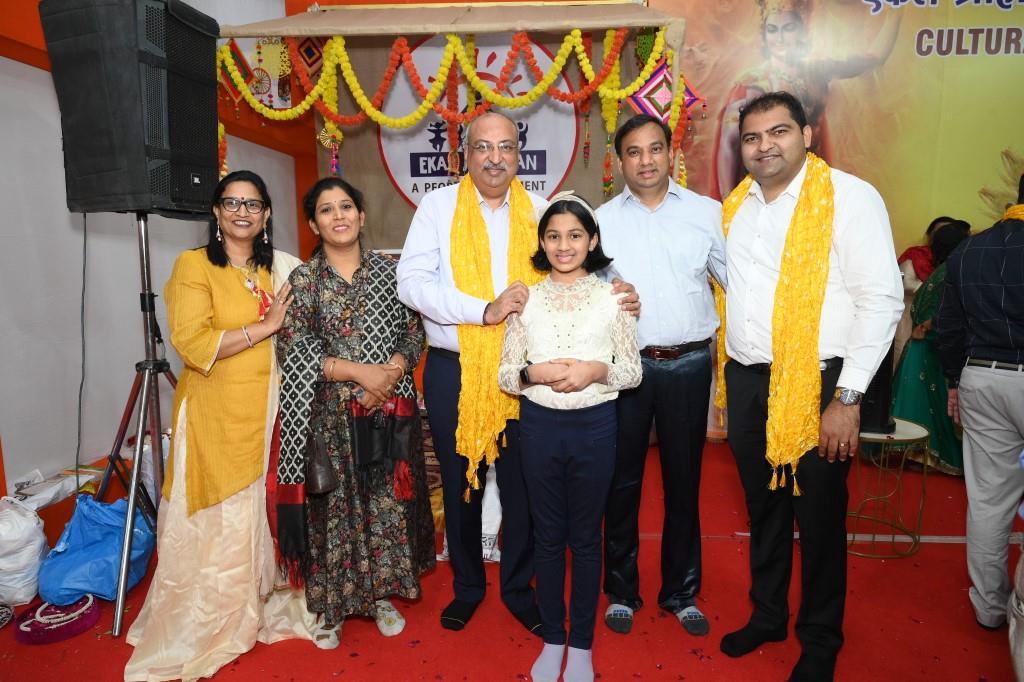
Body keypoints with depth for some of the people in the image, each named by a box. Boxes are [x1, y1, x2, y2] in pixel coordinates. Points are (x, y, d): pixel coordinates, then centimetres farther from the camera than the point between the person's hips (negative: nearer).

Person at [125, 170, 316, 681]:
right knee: (216, 527, 6)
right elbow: (193, 345, -18)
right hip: (214, 415, -4)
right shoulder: (193, 265, -7)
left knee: (261, 515, 14)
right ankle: (201, 628, 27)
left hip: (267, 411, 5)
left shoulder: (279, 268, 9)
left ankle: (258, 606, 35)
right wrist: (263, 327, -16)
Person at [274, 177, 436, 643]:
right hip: (330, 415, -2)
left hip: (391, 407, 2)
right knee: (335, 504, 6)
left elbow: (413, 332, 5)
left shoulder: (388, 270, 6)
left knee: (389, 499, 9)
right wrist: (360, 372, -16)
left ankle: (382, 593, 30)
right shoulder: (302, 279, 0)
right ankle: (331, 604, 26)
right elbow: (292, 350, -8)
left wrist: (392, 370, -14)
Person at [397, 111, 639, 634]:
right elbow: (411, 281, -11)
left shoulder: (539, 211, 6)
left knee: (523, 487, 11)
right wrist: (484, 311, -20)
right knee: (460, 484, 14)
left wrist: (613, 297, -15)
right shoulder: (438, 205, -1)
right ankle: (467, 586, 37)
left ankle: (518, 587, 34)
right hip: (453, 372, -1)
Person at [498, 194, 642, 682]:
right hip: (539, 425, 1)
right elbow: (505, 375, 2)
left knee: (586, 537, 12)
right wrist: (533, 373, -18)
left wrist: (597, 371, -18)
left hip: (594, 426, -1)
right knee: (548, 536, 14)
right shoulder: (525, 298, 2)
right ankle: (552, 639, 32)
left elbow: (633, 371, 1)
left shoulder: (611, 296, -1)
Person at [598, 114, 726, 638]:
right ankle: (621, 589, 28)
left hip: (688, 364, 1)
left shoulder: (707, 213, 4)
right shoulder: (601, 220, 5)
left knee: (683, 479, 12)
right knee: (622, 479, 10)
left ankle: (682, 591, 31)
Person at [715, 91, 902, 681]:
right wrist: (730, 377, 12)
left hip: (817, 383, -5)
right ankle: (767, 615, 39)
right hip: (747, 382, 5)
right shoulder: (734, 207, 10)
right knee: (763, 506, 18)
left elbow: (881, 300, -12)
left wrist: (848, 398, -15)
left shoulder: (849, 197, -8)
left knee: (819, 516, 8)